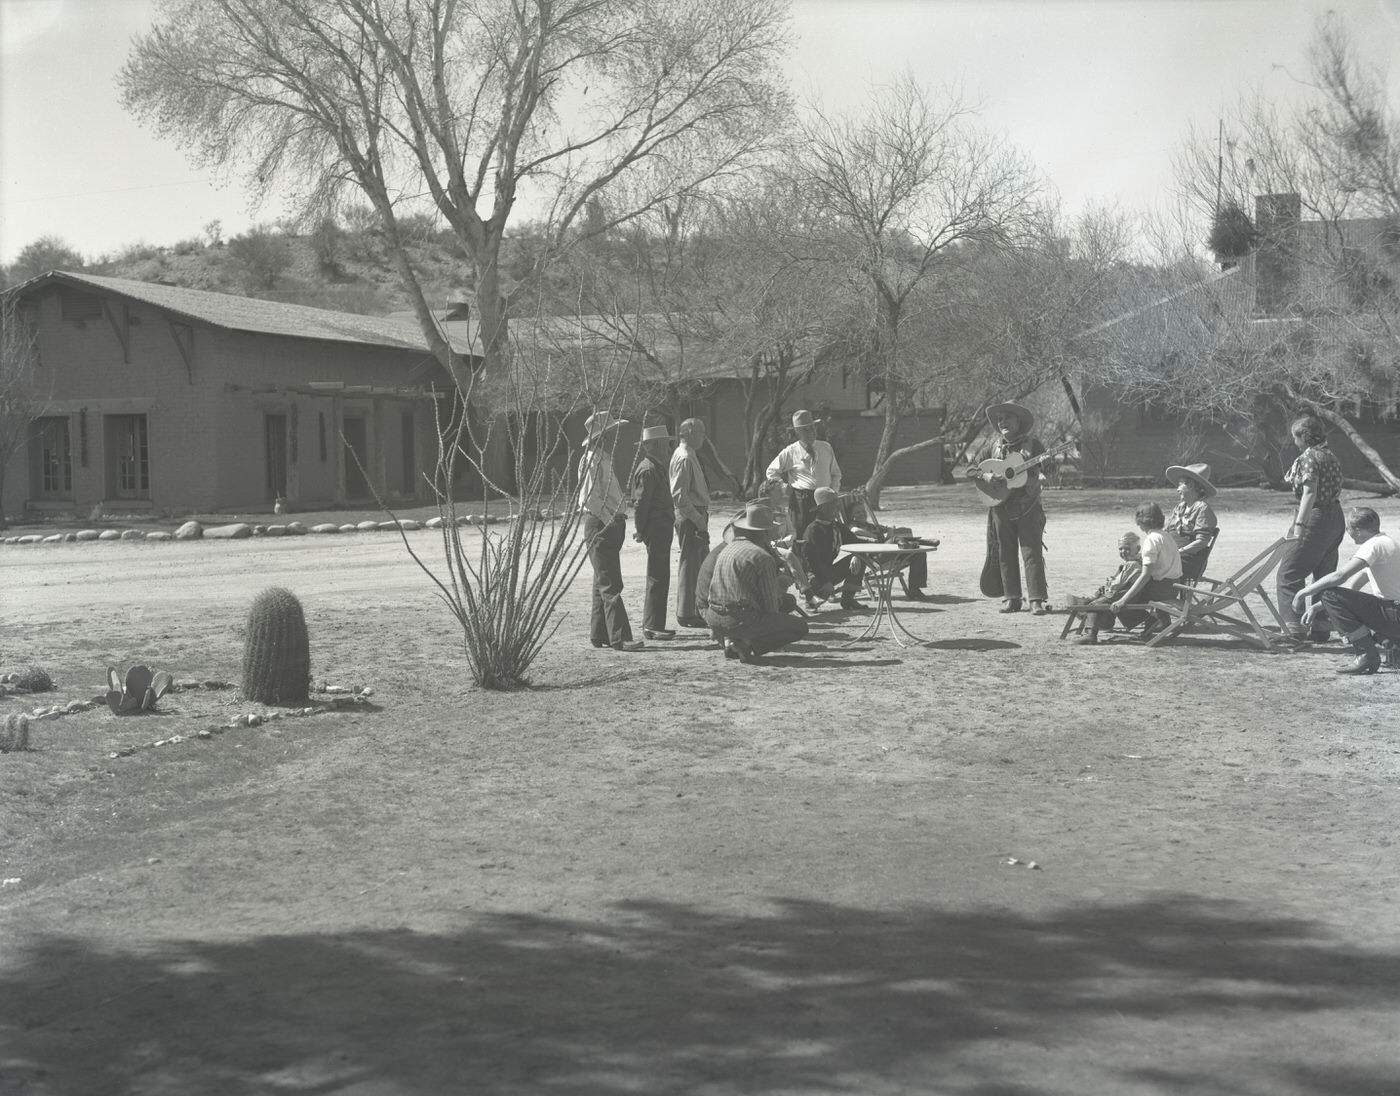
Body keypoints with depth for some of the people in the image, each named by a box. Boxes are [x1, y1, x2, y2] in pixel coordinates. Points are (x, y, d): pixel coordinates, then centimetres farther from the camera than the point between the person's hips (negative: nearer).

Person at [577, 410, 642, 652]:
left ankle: (599, 634, 19)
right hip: (599, 526, -10)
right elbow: (590, 497, -22)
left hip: (610, 526, 10)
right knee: (610, 586, -11)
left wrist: (619, 519, 13)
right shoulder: (591, 460, -13)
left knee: (603, 584, 13)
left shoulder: (604, 459, 18)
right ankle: (619, 638, -12)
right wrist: (610, 521, -21)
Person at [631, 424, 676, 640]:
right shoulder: (647, 469, -14)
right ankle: (652, 626, -6)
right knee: (657, 577, -9)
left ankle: (652, 624, 20)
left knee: (659, 577, 14)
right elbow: (640, 503, -17)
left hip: (662, 528, 11)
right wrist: (640, 531, -16)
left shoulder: (657, 467, 18)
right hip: (655, 528, -11)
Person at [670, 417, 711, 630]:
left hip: (696, 517, 10)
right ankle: (686, 614, 0)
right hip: (690, 517, -10)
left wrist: (701, 518, 15)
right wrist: (698, 519, -20)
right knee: (689, 563, -5)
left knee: (702, 563, 16)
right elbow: (679, 494, -22)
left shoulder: (691, 456, 16)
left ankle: (699, 610, 26)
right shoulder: (684, 458, -15)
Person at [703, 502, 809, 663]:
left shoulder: (728, 548, 15)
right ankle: (748, 644, -9)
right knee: (800, 627, 2)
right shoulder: (763, 557, -10)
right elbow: (771, 604, -8)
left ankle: (731, 640, 13)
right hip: (740, 620, -8)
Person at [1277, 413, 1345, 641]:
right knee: (1325, 577, 14)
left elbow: (1310, 493, -22)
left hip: (1316, 518, -9)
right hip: (1335, 518, 9)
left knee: (1288, 575, -4)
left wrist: (1299, 524, -27)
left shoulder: (1308, 458, -12)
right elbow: (1334, 491, 16)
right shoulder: (1330, 456, 14)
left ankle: (1295, 629, -11)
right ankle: (1320, 630, 18)